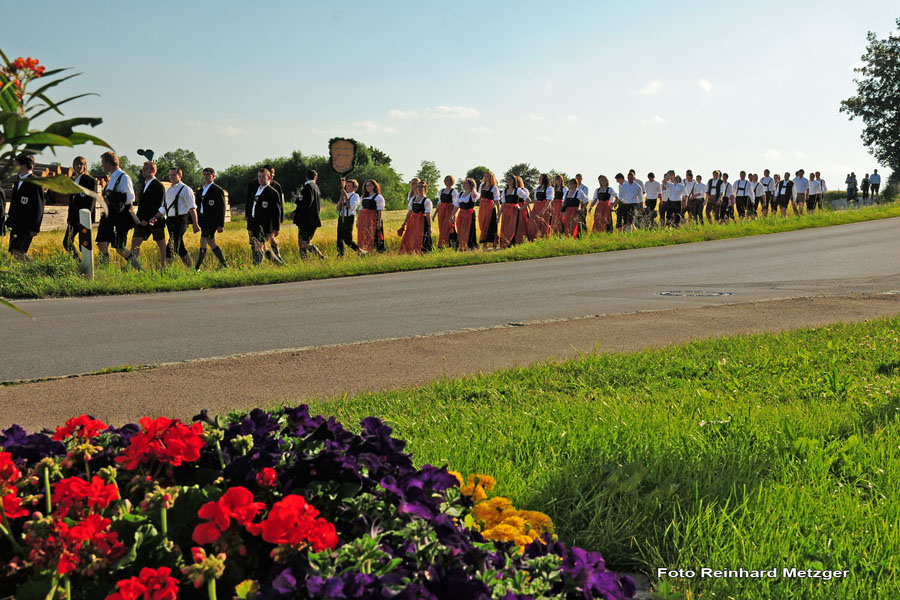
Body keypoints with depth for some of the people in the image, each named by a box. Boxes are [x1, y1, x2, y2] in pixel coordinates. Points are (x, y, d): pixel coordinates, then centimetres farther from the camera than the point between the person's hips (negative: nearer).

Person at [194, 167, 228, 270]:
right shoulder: (200, 191, 16)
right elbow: (197, 207, 19)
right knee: (211, 243, 12)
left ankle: (197, 267, -11)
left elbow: (221, 209, -9)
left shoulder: (218, 191, -6)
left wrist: (220, 225, -14)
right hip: (202, 221, 8)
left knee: (203, 242, -11)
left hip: (211, 221, -8)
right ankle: (223, 264, 24)